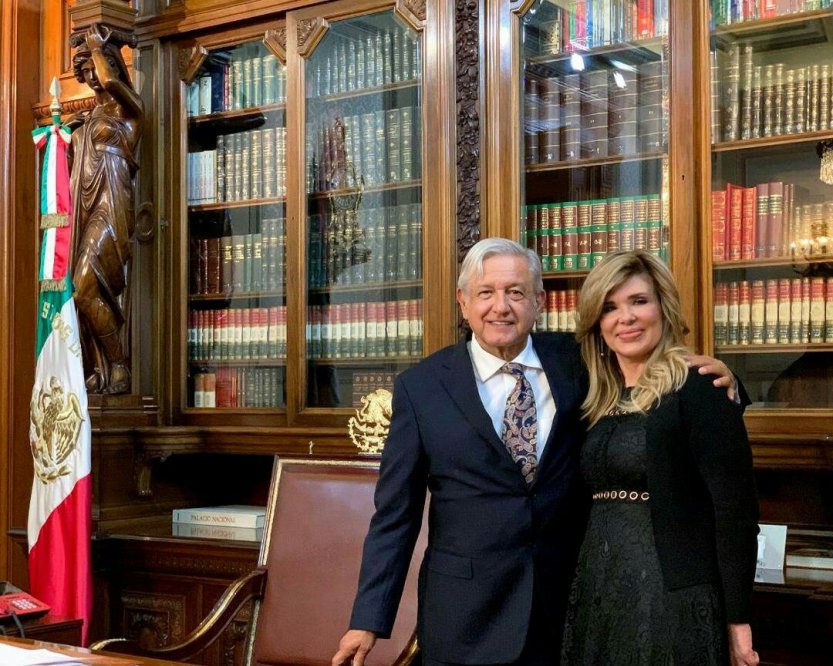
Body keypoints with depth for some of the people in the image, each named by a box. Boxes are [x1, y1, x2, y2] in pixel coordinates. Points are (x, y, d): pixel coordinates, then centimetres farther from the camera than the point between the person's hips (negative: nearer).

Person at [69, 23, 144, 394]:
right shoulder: (89, 118, 22)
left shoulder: (128, 107, 2)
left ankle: (119, 370, -13)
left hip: (111, 208, -8)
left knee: (85, 288, -20)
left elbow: (110, 80, -19)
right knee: (93, 292, 1)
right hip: (85, 209, 8)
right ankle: (103, 371, 3)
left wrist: (97, 47, -4)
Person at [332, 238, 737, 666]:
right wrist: (368, 621, -6)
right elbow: (395, 516, -2)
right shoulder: (420, 387, -4)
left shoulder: (574, 362, 0)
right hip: (465, 616, -1)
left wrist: (713, 378, -7)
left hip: (567, 607, 2)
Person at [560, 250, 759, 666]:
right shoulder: (597, 403, 10)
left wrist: (737, 619, -15)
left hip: (672, 601, -6)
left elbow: (735, 509, -13)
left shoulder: (699, 388, -10)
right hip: (597, 594, 6)